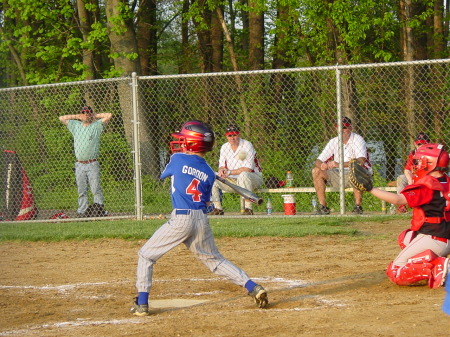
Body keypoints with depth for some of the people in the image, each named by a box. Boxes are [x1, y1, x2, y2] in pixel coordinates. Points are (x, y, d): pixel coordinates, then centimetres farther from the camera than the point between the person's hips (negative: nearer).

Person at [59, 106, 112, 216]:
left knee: (95, 189, -9)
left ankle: (100, 209, -9)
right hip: (79, 165, 3)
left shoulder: (96, 126, 6)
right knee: (81, 191, 3)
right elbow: (62, 118, 19)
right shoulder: (75, 125, 16)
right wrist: (77, 116, 17)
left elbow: (109, 115, -1)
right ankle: (82, 211, 3)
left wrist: (95, 116, 11)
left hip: (92, 165, -3)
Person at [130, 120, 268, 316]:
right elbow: (206, 201, 14)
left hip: (181, 219, -5)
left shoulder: (178, 159, 0)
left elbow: (163, 175, 20)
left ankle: (142, 303, -1)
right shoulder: (209, 173, 10)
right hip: (202, 220, 5)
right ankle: (253, 288, 7)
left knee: (146, 256, 7)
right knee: (215, 260, 18)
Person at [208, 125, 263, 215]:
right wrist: (221, 169, -18)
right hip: (233, 180, 6)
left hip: (253, 178, -6)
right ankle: (218, 208, -2)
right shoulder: (224, 147, 4)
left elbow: (247, 169, -23)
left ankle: (248, 208, -35)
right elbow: (222, 166, 7)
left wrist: (229, 172, -24)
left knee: (243, 175, -40)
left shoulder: (247, 146, -15)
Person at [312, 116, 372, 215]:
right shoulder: (334, 142, 4)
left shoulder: (358, 139, -11)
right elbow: (318, 161, -1)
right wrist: (321, 165, -28)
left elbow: (360, 161, -30)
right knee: (316, 171, -11)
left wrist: (339, 164, -40)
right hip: (338, 176, 5)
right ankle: (323, 207, -11)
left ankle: (358, 206, -28)